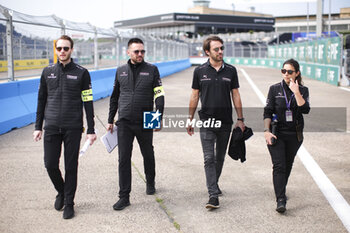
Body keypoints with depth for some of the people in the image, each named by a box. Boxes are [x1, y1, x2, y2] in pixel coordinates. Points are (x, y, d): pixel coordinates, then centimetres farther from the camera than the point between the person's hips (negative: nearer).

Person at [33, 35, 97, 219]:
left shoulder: (81, 73, 0)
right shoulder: (48, 72, 8)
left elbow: (88, 102, 0)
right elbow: (41, 100, 14)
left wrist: (91, 130, -3)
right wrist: (38, 127, 10)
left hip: (73, 128, -2)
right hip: (51, 127, 2)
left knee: (71, 166, 3)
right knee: (50, 164, 2)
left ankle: (69, 203, 17)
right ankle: (61, 191, 29)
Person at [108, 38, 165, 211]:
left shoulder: (152, 70, 1)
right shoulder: (121, 71, 8)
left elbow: (159, 95, -3)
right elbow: (115, 97, 16)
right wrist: (110, 120, 15)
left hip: (145, 122, -1)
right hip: (124, 122, 1)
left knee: (148, 155, 15)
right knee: (123, 159, -2)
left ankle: (150, 182, 41)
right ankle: (124, 196, 4)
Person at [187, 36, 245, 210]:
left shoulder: (230, 71, 3)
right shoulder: (200, 71, 0)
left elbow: (235, 95, 7)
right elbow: (194, 96, 6)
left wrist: (240, 119, 3)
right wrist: (190, 120, 6)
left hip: (225, 122, 2)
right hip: (206, 121, -2)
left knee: (220, 157, 14)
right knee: (209, 158, -9)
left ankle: (213, 185, 34)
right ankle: (213, 195, -10)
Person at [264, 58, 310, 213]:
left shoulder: (303, 90, 3)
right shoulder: (275, 89, 1)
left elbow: (305, 110, -13)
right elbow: (267, 111, -1)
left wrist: (296, 92, -19)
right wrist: (267, 131, -11)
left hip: (294, 135, 2)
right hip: (277, 134, -2)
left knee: (288, 165, 14)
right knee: (279, 166, -11)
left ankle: (281, 190, 37)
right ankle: (280, 200, -15)